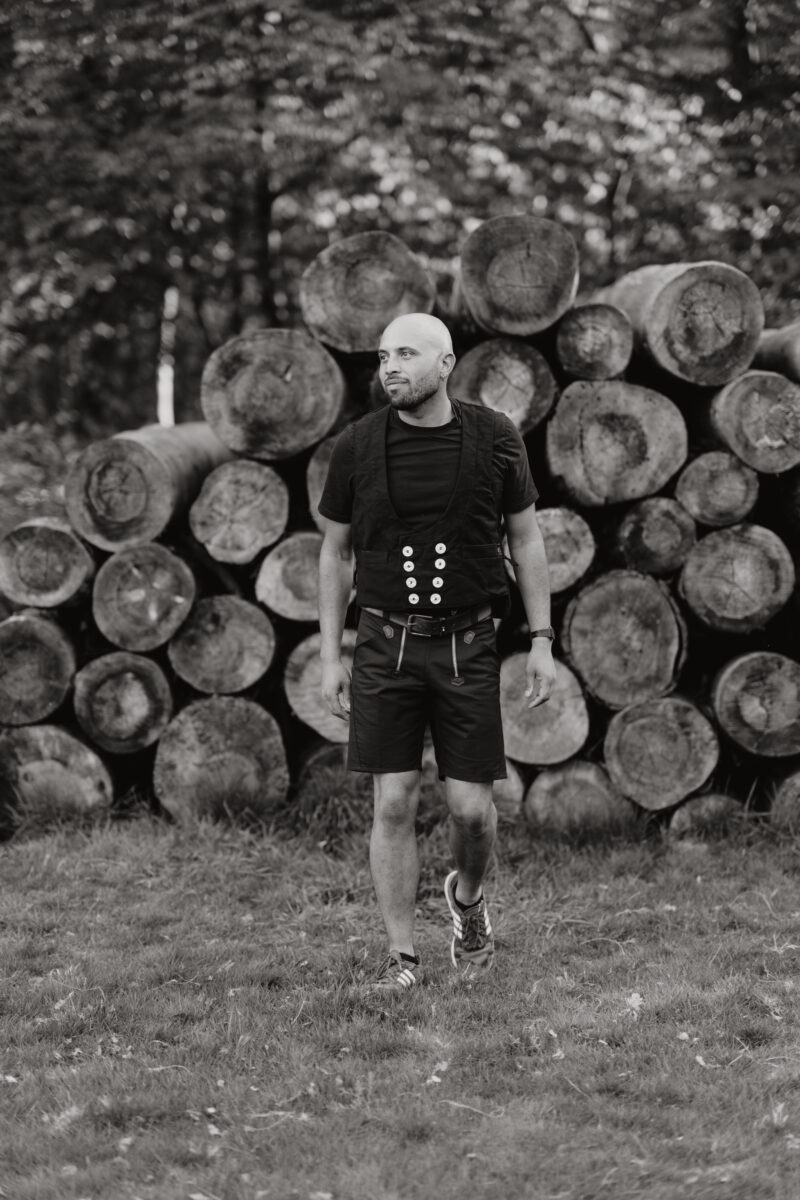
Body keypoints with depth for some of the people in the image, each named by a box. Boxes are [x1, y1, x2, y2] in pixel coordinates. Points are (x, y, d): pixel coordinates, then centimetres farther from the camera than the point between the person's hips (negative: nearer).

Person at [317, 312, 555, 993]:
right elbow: (335, 554, 7)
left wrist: (542, 642, 2)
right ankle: (401, 956, 7)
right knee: (394, 803, -4)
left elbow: (527, 540, 6)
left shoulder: (494, 439, -3)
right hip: (387, 647, 0)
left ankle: (469, 898, 32)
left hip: (467, 648, 0)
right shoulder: (358, 447, -2)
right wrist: (331, 657, 5)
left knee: (471, 807, 0)